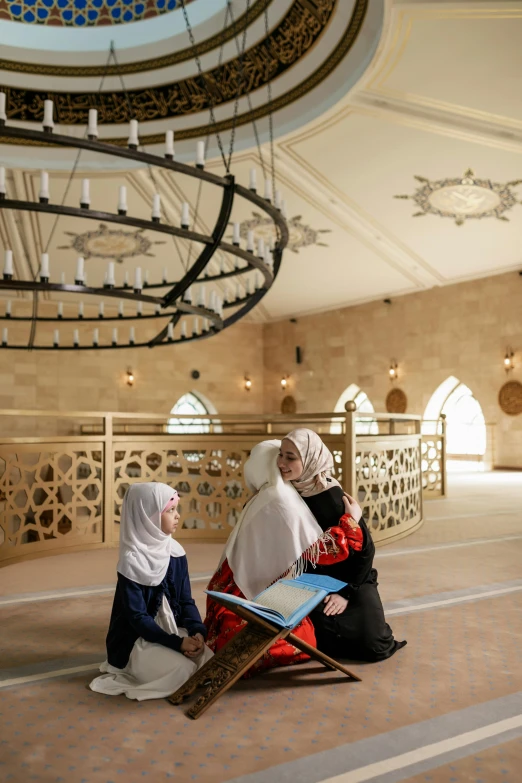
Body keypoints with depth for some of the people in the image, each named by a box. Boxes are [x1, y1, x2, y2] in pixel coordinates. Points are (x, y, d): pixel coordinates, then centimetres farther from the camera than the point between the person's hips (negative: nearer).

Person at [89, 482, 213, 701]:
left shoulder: (175, 552, 0)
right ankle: (136, 669, 1)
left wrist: (197, 631, -16)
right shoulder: (132, 562, -20)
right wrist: (178, 643, -25)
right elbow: (137, 617, -20)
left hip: (171, 630, 7)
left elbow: (186, 600, 3)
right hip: (137, 640, -6)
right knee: (183, 671, -26)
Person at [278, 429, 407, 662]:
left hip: (352, 578, -3)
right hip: (315, 581, 3)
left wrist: (347, 592, -17)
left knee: (375, 647, -9)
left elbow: (365, 547, -18)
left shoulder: (332, 498, -27)